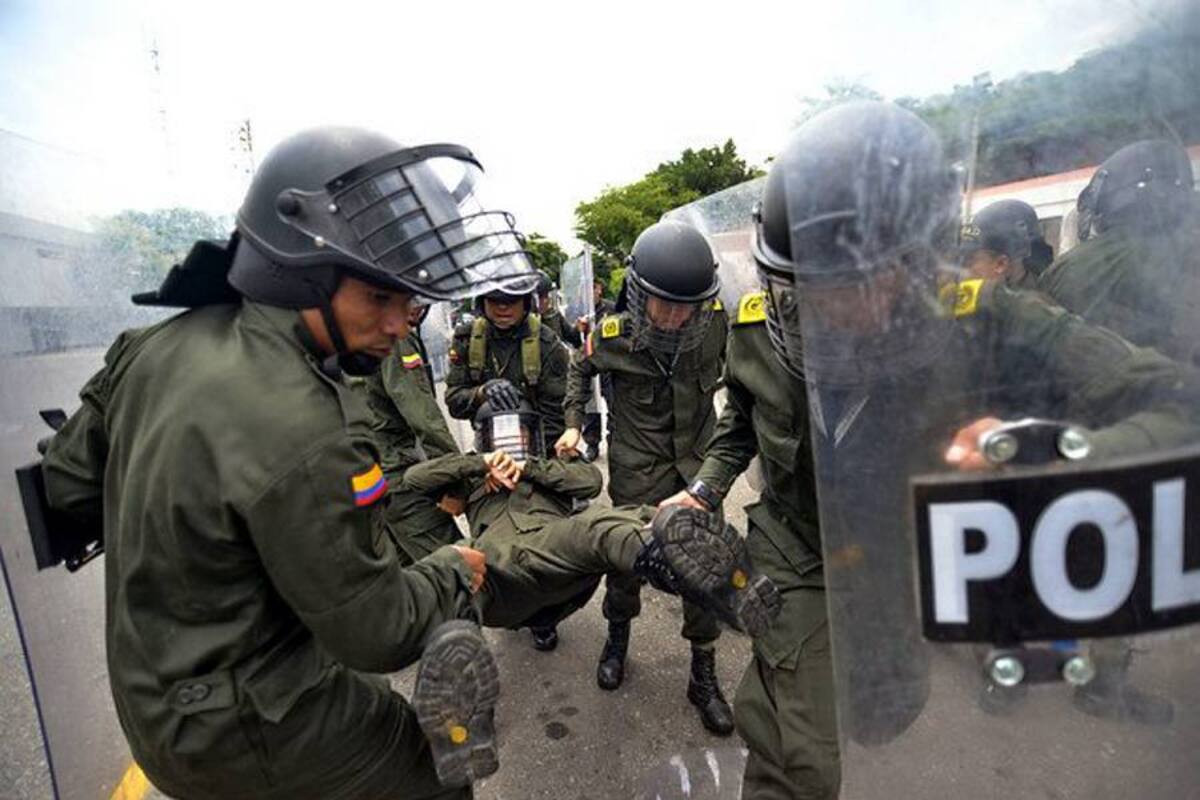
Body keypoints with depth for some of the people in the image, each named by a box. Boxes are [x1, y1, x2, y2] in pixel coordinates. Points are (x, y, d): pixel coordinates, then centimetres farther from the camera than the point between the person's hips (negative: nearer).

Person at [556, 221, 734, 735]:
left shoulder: (714, 321, -14)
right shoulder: (612, 334, -17)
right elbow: (581, 370, 6)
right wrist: (574, 424, -2)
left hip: (698, 460, 2)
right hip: (637, 467, -1)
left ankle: (704, 676, 27)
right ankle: (617, 638, 41)